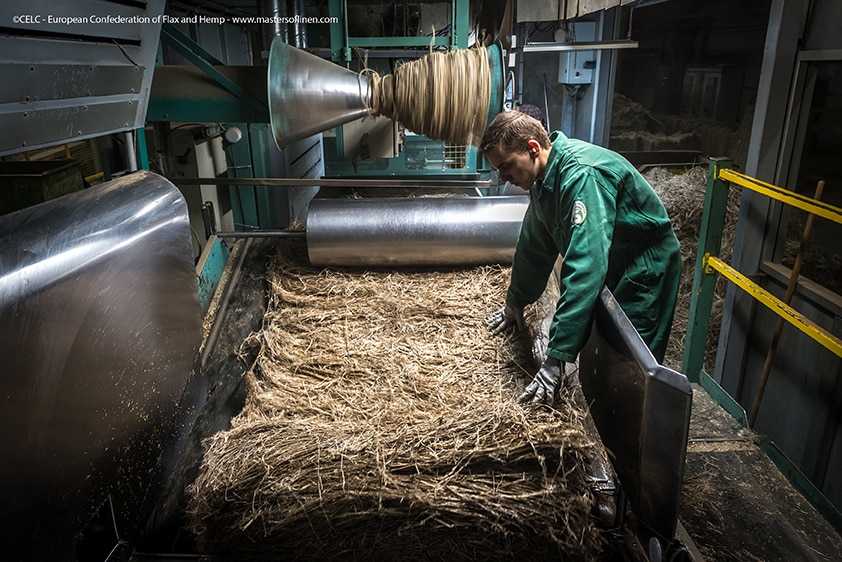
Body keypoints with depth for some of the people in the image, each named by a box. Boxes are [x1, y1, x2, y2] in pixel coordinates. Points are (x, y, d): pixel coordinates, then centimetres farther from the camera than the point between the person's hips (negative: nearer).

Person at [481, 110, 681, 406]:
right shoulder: (545, 177, -2)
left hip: (645, 268, -9)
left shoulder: (581, 175, -32)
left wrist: (557, 358, -42)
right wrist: (515, 303, 19)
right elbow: (534, 245, 12)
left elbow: (584, 265, -40)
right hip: (609, 266, 9)